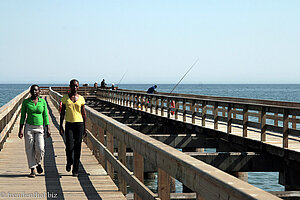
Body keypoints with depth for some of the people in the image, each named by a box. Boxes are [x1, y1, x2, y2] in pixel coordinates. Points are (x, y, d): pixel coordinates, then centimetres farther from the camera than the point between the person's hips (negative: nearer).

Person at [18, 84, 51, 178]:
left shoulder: (43, 102, 2)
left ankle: (38, 162, 17)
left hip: (39, 128, 0)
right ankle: (32, 171, 9)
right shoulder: (25, 102, -1)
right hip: (29, 127, 0)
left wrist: (48, 129, 2)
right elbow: (23, 116, 2)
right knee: (30, 149, -1)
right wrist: (21, 129, -4)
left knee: (40, 148, -13)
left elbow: (45, 116, 6)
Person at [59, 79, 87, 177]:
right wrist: (60, 126, 3)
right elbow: (62, 112, 8)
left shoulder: (81, 98, 5)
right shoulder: (65, 97, 5)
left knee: (77, 148, 1)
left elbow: (84, 114, 8)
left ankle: (75, 170, 10)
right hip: (69, 124, 0)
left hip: (79, 124, 0)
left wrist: (85, 128, 6)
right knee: (69, 146, -11)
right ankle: (69, 162, 20)